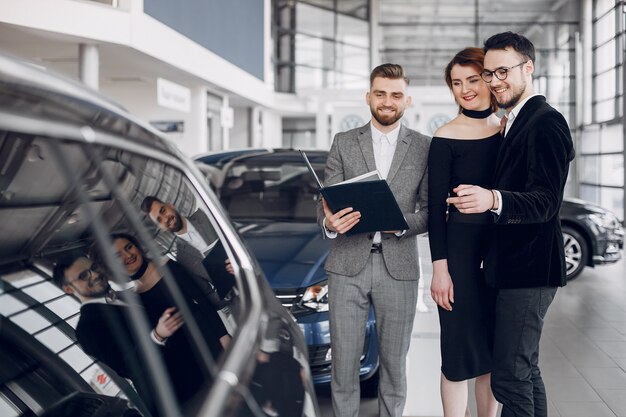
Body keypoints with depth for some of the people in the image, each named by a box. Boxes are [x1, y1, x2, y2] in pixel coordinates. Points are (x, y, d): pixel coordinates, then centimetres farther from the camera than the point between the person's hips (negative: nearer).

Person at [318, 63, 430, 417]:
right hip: (348, 265, 1)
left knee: (394, 362, 9)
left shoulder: (425, 147, 4)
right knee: (344, 360, 5)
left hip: (398, 266, 0)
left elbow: (430, 211, 3)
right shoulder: (344, 143, 8)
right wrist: (329, 223, -18)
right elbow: (326, 201, 4)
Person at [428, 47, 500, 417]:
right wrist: (440, 268, -10)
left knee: (494, 352, 13)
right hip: (462, 248, -4)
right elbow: (436, 207, -6)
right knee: (460, 353, 3)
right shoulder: (446, 137, -6)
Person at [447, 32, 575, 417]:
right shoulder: (514, 122, 15)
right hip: (514, 266, 10)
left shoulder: (545, 122, -14)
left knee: (510, 378, -9)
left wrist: (492, 199, -40)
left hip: (530, 268, -10)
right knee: (524, 370, 17)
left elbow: (546, 201, -23)